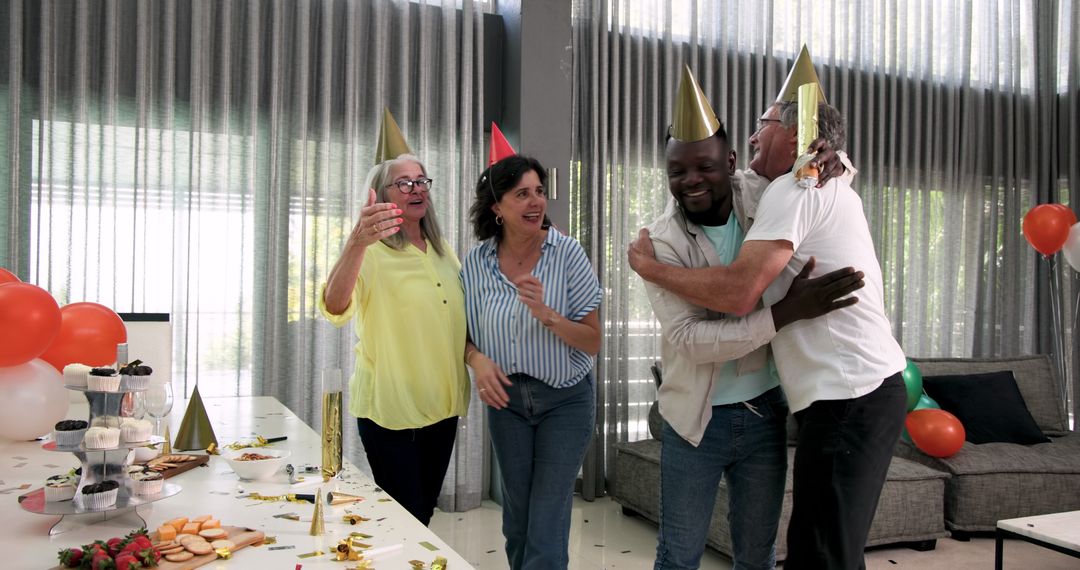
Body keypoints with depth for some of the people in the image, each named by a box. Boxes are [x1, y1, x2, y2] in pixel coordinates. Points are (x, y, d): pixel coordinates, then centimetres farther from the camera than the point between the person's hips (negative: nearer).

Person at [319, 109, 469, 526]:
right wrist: (356, 243, -47)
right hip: (390, 410, -6)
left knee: (425, 512, 18)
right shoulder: (372, 252, -12)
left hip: (441, 407, 6)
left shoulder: (442, 252, 9)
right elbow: (335, 308, -32)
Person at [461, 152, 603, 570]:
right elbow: (466, 334, 5)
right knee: (516, 522, 14)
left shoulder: (567, 253, -15)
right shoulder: (476, 261, -7)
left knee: (546, 529, -3)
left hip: (565, 399, -3)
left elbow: (593, 342, -12)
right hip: (506, 397, 3)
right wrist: (477, 359, -16)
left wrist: (545, 313, -28)